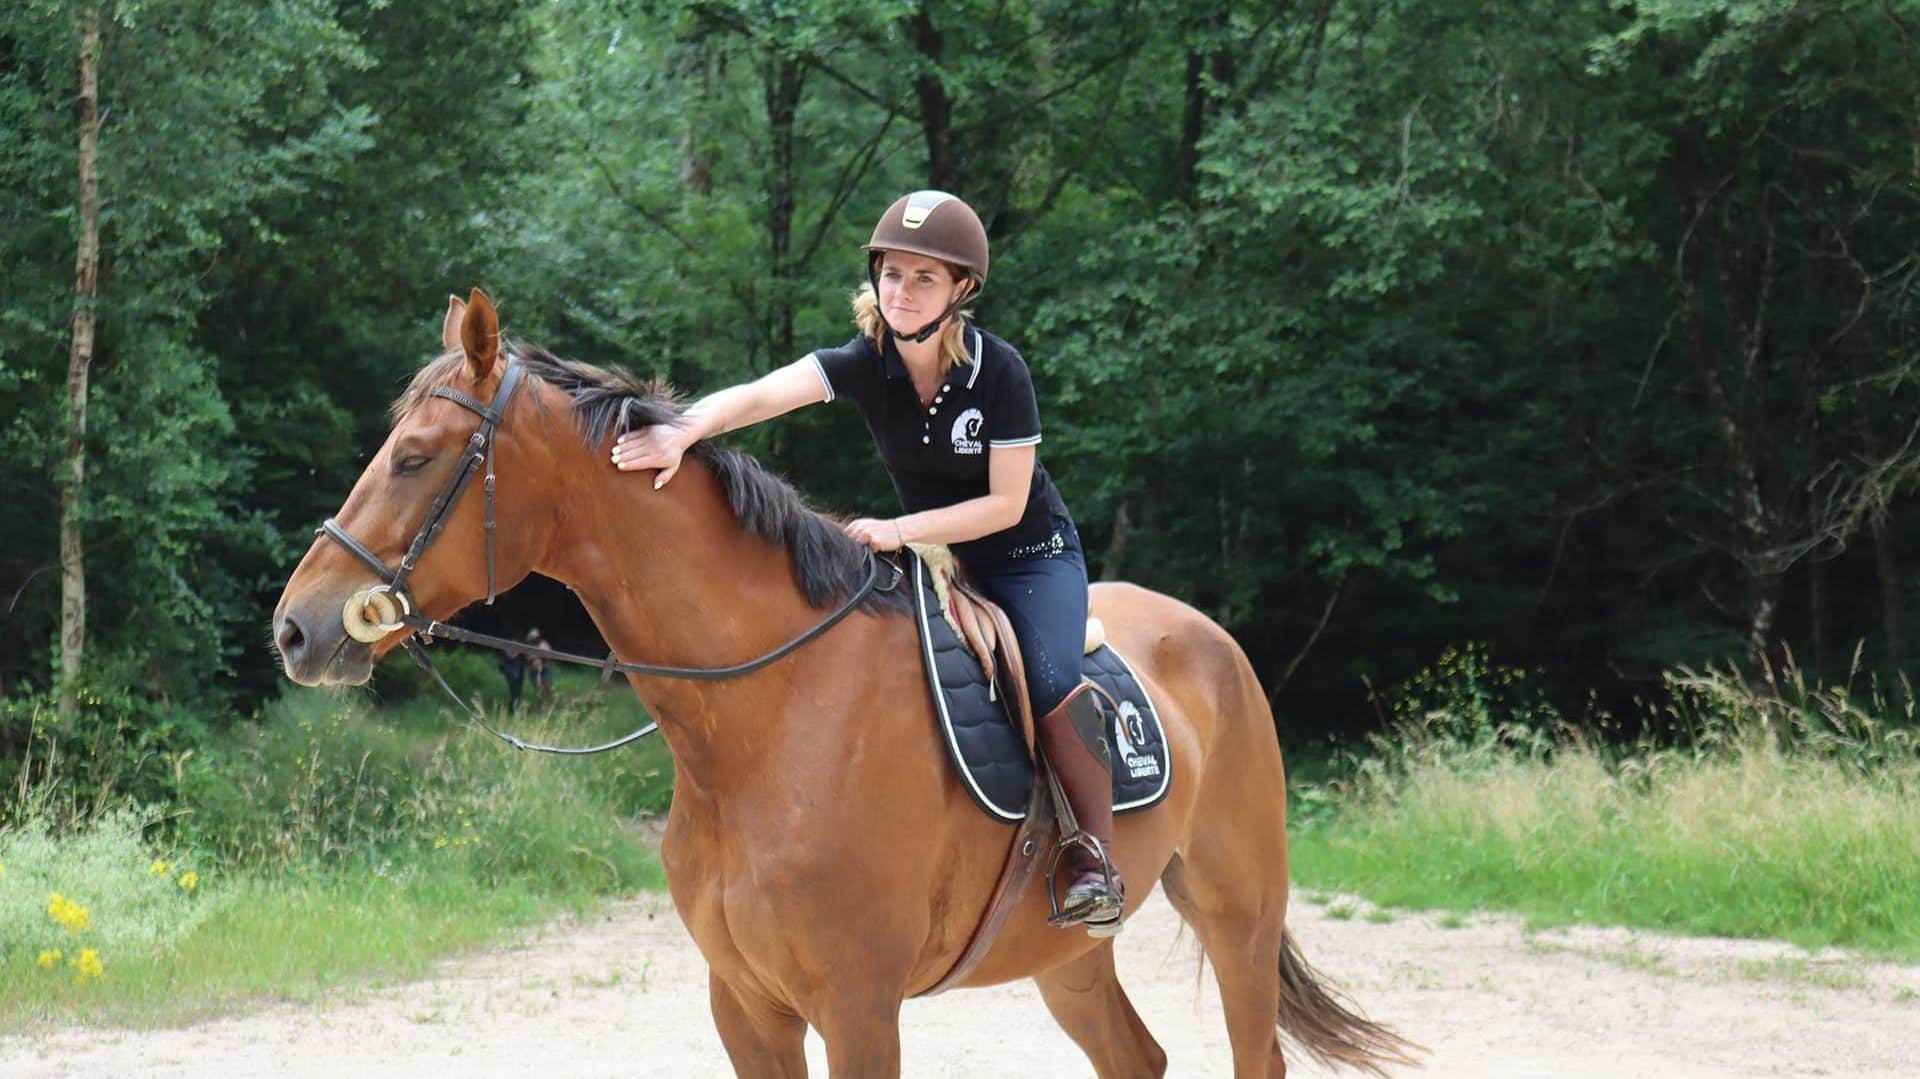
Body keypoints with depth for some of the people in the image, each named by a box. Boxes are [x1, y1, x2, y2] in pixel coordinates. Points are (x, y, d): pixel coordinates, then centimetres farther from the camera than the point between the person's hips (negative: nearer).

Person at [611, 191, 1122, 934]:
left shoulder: (999, 372, -21)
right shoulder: (866, 364, -13)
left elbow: (1005, 503, -19)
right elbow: (759, 396, -31)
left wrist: (901, 530, -30)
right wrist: (683, 432, -50)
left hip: (1031, 556, -5)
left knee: (1051, 684, -29)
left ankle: (1095, 862, -21)